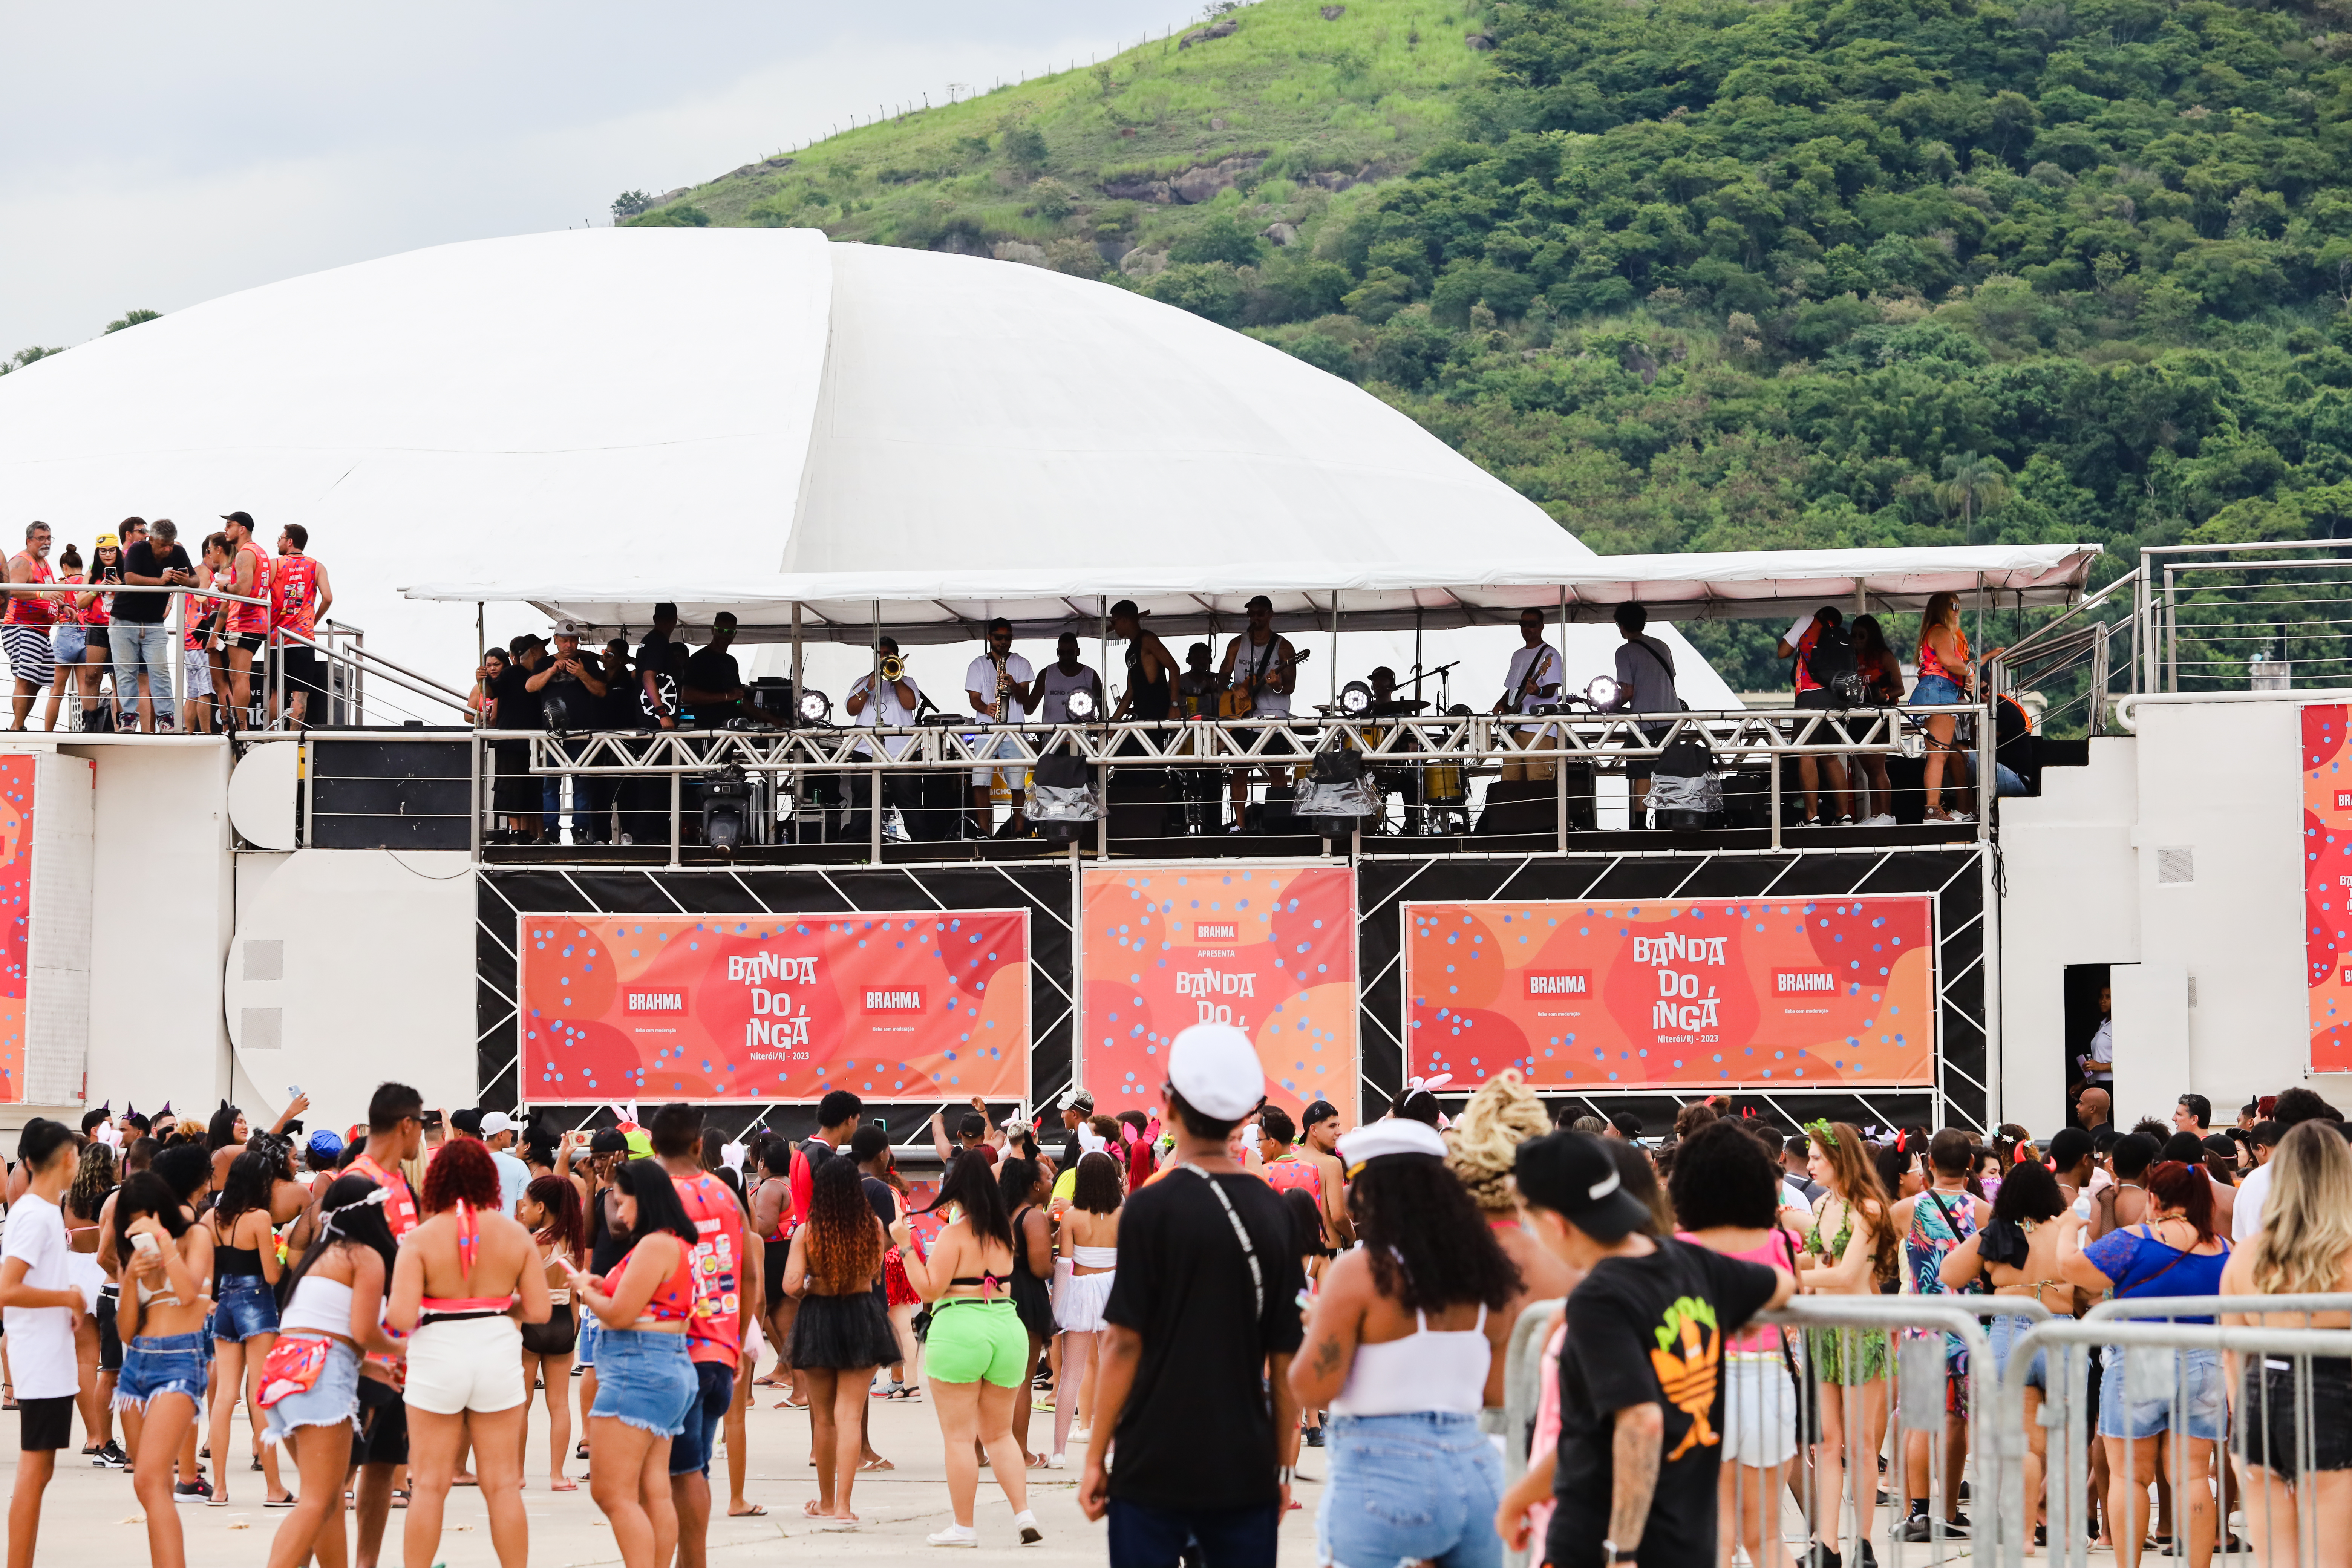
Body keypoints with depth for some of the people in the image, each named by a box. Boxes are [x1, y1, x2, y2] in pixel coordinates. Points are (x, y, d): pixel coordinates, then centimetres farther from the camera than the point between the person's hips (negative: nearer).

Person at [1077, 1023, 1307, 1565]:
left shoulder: (1152, 1209, -8)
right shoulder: (1275, 1211, 3)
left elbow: (1124, 1343, -9)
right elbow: (1286, 1358, 5)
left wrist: (1096, 1457, -2)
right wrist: (1283, 1468, 13)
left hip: (1155, 1464, -3)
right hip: (1246, 1466, 3)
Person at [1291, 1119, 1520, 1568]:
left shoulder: (1358, 1273, -10)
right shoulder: (1482, 1273, 7)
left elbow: (1313, 1390, -10)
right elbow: (1497, 1391, 13)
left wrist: (1316, 1325, 8)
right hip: (1476, 1471, 6)